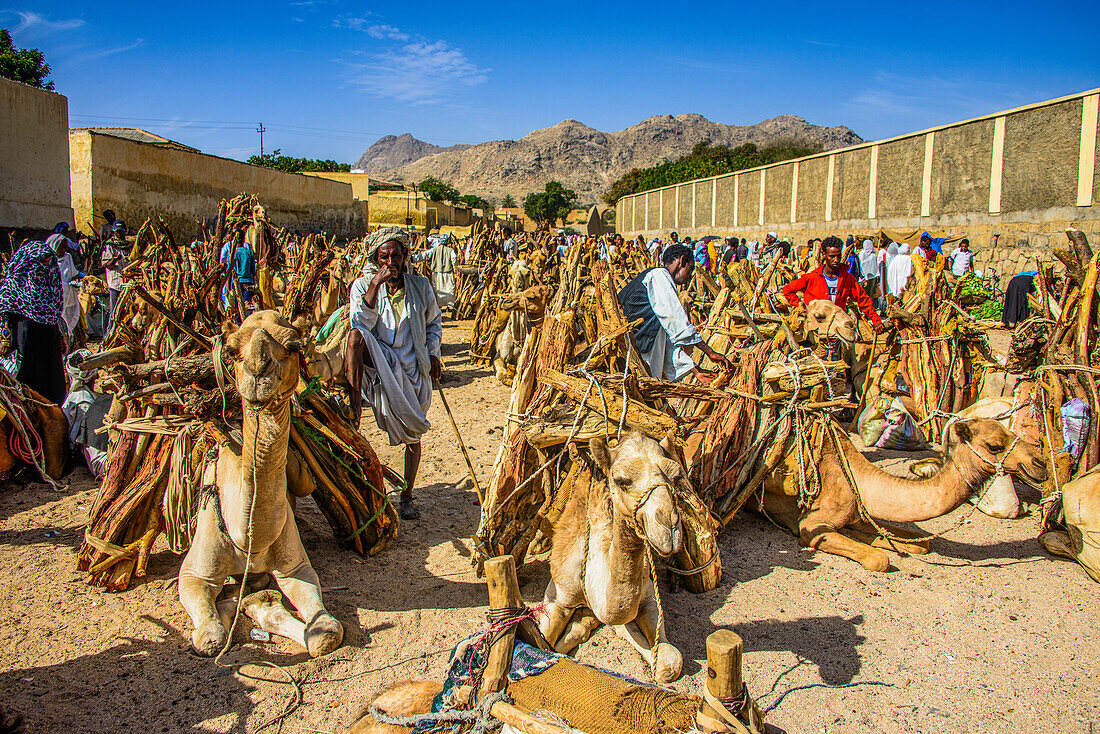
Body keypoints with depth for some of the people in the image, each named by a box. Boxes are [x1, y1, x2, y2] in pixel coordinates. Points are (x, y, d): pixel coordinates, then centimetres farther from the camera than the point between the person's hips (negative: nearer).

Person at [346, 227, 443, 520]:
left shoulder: (420, 286, 4)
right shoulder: (363, 286, -1)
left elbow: (434, 320, 19)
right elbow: (360, 324, -17)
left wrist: (433, 353, 6)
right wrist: (376, 284, -23)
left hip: (413, 369, 2)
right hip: (379, 365, -2)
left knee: (413, 435, 8)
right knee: (355, 336, -34)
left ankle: (407, 497, 26)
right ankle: (353, 404, -30)